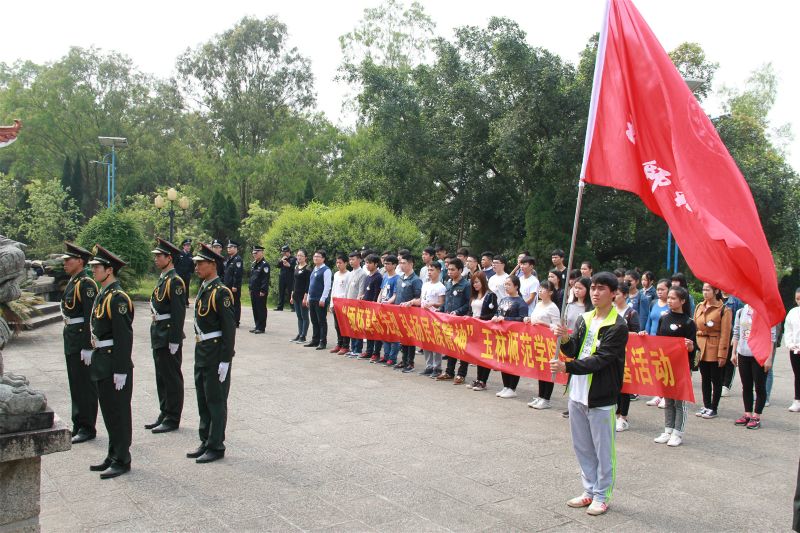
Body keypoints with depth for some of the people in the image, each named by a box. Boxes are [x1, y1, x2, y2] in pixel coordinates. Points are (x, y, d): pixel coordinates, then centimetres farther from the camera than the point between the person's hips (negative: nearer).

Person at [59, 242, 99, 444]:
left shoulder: (86, 284, -16)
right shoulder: (72, 282, 14)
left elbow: (90, 318, -20)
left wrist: (87, 347, -22)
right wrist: (69, 338, 21)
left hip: (82, 341, -10)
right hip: (71, 340, 10)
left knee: (85, 385, -2)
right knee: (75, 384, 16)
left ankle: (87, 428, 7)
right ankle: (78, 425, 27)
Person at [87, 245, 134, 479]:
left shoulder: (117, 298, -18)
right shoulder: (102, 295, 12)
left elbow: (124, 337, -21)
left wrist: (121, 371, -22)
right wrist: (95, 355, 19)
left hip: (115, 365, -10)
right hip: (102, 362, 10)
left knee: (118, 412, 0)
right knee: (108, 411, 17)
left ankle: (122, 461, 11)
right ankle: (113, 457, 28)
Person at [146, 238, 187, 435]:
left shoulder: (174, 281, -16)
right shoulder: (163, 278, 14)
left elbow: (179, 313, -20)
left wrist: (175, 340, -21)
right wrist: (156, 335, 19)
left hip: (169, 337, -10)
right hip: (159, 336, 10)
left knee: (172, 379, 0)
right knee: (162, 378, 16)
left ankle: (172, 419, 8)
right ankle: (164, 415, 26)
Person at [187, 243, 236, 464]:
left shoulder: (221, 292, -16)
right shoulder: (202, 289, 11)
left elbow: (229, 328, -18)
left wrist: (225, 361, -19)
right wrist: (199, 351, 18)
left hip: (216, 354, -9)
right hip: (201, 352, 9)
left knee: (216, 401, 1)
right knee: (203, 400, 16)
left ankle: (216, 447, 12)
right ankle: (206, 442, 28)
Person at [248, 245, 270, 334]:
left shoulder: (264, 265, -12)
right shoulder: (253, 264, 15)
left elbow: (266, 279, -16)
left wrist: (263, 291, -19)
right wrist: (250, 287, 16)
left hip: (261, 292, -9)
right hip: (253, 291, 9)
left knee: (261, 309, -2)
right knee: (255, 309, 12)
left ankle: (261, 327, 3)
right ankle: (257, 326, 20)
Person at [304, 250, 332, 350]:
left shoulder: (326, 270, -11)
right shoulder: (314, 269, 15)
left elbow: (327, 286, -16)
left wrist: (322, 299, -20)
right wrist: (308, 298, 17)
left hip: (321, 300, -8)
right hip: (312, 300, 8)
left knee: (322, 321, -1)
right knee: (314, 321, 14)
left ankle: (323, 342, 5)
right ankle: (315, 340, 22)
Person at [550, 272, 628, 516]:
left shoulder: (617, 326, -13)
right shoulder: (584, 319, 9)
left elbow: (600, 360, -20)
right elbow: (573, 351, 6)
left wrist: (567, 367, -28)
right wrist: (565, 340, -16)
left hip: (601, 398, -7)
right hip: (577, 393, 7)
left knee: (603, 450, 6)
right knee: (582, 447, 16)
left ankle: (602, 496, 20)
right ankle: (590, 491, 30)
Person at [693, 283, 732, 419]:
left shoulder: (723, 309, -10)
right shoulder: (699, 307, 7)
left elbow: (725, 334, -12)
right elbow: (694, 328, 11)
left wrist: (722, 355, -15)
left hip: (715, 350, -6)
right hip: (701, 348, 6)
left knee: (716, 380, 6)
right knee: (705, 379, 13)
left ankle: (713, 409, 14)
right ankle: (706, 406, 23)